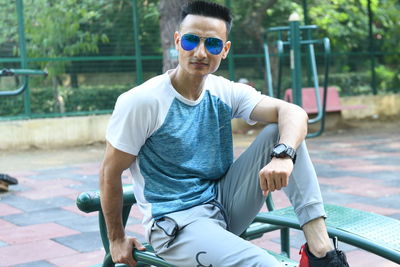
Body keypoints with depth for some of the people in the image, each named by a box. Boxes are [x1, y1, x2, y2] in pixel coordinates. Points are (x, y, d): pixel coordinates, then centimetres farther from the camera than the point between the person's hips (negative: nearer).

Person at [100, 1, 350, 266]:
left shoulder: (226, 92, -3)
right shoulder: (141, 102, -15)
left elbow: (293, 112, -17)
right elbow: (111, 172, -7)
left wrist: (283, 155, -38)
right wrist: (117, 239, 1)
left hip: (224, 203, 6)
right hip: (177, 222, -5)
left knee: (280, 132, -13)